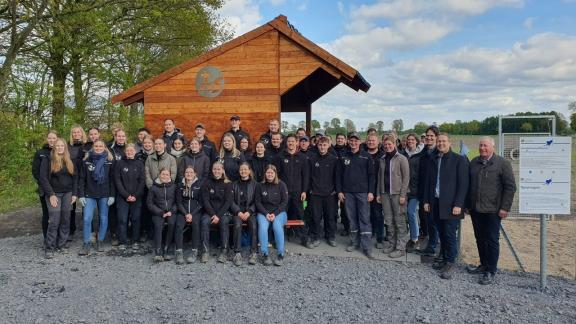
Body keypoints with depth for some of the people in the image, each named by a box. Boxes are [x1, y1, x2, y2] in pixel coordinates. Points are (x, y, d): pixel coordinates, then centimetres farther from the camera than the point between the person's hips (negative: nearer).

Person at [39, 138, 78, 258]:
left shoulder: (70, 161, 10)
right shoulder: (48, 160, -2)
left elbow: (75, 177, 11)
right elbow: (43, 178, -8)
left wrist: (74, 194, 3)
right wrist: (51, 194, -14)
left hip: (67, 194, 4)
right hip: (54, 194, -4)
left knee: (66, 219, 4)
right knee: (54, 220, -10)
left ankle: (61, 244, 16)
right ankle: (49, 248, -1)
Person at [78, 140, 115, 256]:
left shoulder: (109, 161, 2)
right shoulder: (86, 161, 3)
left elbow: (112, 180, 2)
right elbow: (82, 179, 3)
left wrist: (112, 195, -4)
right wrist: (81, 195, -3)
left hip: (104, 195, 0)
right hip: (90, 195, 0)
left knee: (103, 219, 5)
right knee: (87, 219, -7)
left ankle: (100, 242, 19)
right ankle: (87, 244, 3)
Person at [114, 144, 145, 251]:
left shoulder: (139, 164, 6)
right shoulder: (119, 163, 4)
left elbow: (142, 181, 2)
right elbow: (117, 181, -2)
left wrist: (135, 195, -8)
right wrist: (126, 195, -10)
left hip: (137, 197, 1)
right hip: (122, 197, -1)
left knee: (136, 219, 3)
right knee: (122, 219, -2)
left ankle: (135, 242, 13)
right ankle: (122, 242, 7)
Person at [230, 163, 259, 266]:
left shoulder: (254, 184, 11)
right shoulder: (234, 184, 15)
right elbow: (231, 201, 7)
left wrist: (249, 212, -10)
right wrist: (238, 212, -9)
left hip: (250, 212, 0)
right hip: (237, 212, 1)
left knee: (253, 225, -31)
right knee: (237, 225, -31)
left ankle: (253, 253, -26)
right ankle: (237, 253, -30)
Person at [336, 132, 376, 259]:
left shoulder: (366, 156, 0)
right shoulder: (343, 157, 7)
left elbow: (371, 175, -1)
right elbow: (339, 175, 9)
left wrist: (371, 191, -7)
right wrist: (339, 191, 3)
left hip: (363, 192, -3)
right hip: (348, 192, 3)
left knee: (365, 219, -3)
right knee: (352, 218, 9)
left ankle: (367, 247, -1)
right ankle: (354, 242, 20)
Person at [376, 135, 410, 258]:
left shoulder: (401, 159, -4)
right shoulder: (382, 159, 12)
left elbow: (406, 177, -7)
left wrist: (403, 195, -12)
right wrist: (378, 193, 10)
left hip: (397, 193, -5)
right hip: (385, 193, 5)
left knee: (399, 221, -2)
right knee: (389, 220, 8)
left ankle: (400, 248, 2)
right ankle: (391, 244, 18)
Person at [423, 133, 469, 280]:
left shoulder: (459, 159, -4)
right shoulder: (432, 160, 12)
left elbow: (463, 184, -8)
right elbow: (428, 182, 15)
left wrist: (458, 204, -14)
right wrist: (426, 200, 9)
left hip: (451, 205, -5)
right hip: (436, 203, 5)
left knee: (450, 234, -3)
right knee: (442, 234, 10)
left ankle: (450, 263, 8)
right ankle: (444, 259, 21)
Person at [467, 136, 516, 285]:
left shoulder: (502, 163, -6)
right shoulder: (474, 162, 9)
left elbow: (510, 187, -8)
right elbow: (468, 184, 14)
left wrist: (505, 207, -12)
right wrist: (468, 204, 11)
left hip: (492, 210, -5)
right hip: (475, 209, 5)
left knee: (492, 240, 2)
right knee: (480, 239, 13)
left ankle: (491, 271, 12)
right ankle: (484, 265, 26)